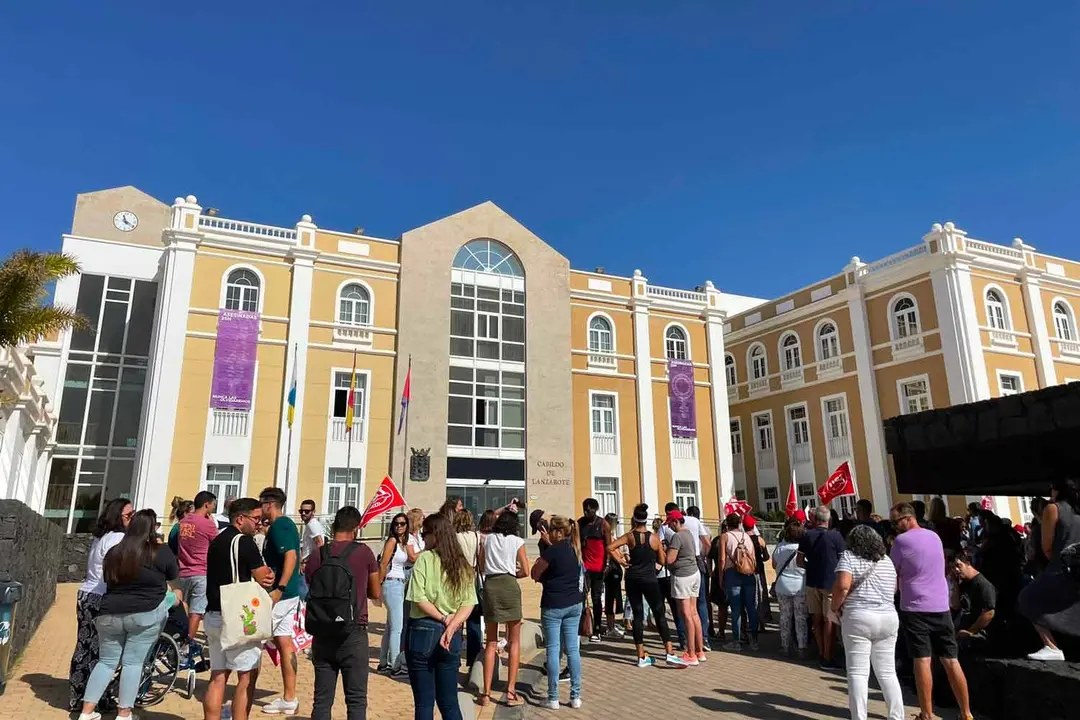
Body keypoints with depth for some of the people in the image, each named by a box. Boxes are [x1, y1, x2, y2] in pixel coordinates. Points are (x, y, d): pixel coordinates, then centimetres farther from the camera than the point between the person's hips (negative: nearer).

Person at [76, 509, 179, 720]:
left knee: (106, 662, 17)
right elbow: (174, 579, 5)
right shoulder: (161, 552, -8)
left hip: (110, 614, 5)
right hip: (145, 615, -5)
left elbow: (107, 580, 22)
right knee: (133, 662, 3)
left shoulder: (113, 552, 8)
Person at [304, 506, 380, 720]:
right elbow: (375, 593, 3)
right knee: (356, 699, 5)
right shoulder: (363, 552, -7)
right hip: (353, 634, -3)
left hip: (321, 634, 3)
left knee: (322, 699, 13)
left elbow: (309, 587, 10)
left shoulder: (316, 554, -1)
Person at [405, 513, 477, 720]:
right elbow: (468, 604, 0)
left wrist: (443, 618, -6)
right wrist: (451, 626, -10)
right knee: (449, 702, 14)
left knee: (424, 702, 7)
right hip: (452, 637, 5)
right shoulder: (462, 564, 7)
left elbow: (419, 598, -15)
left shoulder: (425, 558, -8)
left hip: (423, 631, -5)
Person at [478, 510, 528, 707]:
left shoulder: (487, 539, 10)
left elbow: (481, 567, 11)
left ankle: (486, 693, 11)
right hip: (509, 585, -3)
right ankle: (511, 692, 5)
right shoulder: (517, 541, 3)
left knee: (491, 642, 13)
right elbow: (525, 571, 0)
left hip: (489, 585, 3)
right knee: (514, 642, 9)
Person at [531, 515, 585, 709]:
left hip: (553, 605, -6)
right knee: (573, 649, 9)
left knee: (553, 649, 1)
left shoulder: (552, 551, -15)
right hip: (574, 604, 6)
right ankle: (575, 696, 13)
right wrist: (550, 544, 21)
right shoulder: (574, 549, 5)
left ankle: (553, 698, 6)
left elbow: (534, 574, -9)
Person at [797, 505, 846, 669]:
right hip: (831, 582, -3)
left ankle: (821, 654, 22)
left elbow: (799, 561, 2)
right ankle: (827, 658, 4)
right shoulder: (836, 536, -11)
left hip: (812, 582, 3)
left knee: (817, 619, 13)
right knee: (829, 620, 2)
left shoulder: (806, 536, -3)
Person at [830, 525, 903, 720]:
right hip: (888, 618, 5)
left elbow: (842, 586, -16)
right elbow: (894, 589, 23)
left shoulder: (849, 557, -3)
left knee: (858, 673, -1)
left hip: (859, 618, -5)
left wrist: (834, 608, -3)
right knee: (887, 672, 15)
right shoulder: (887, 560, 14)